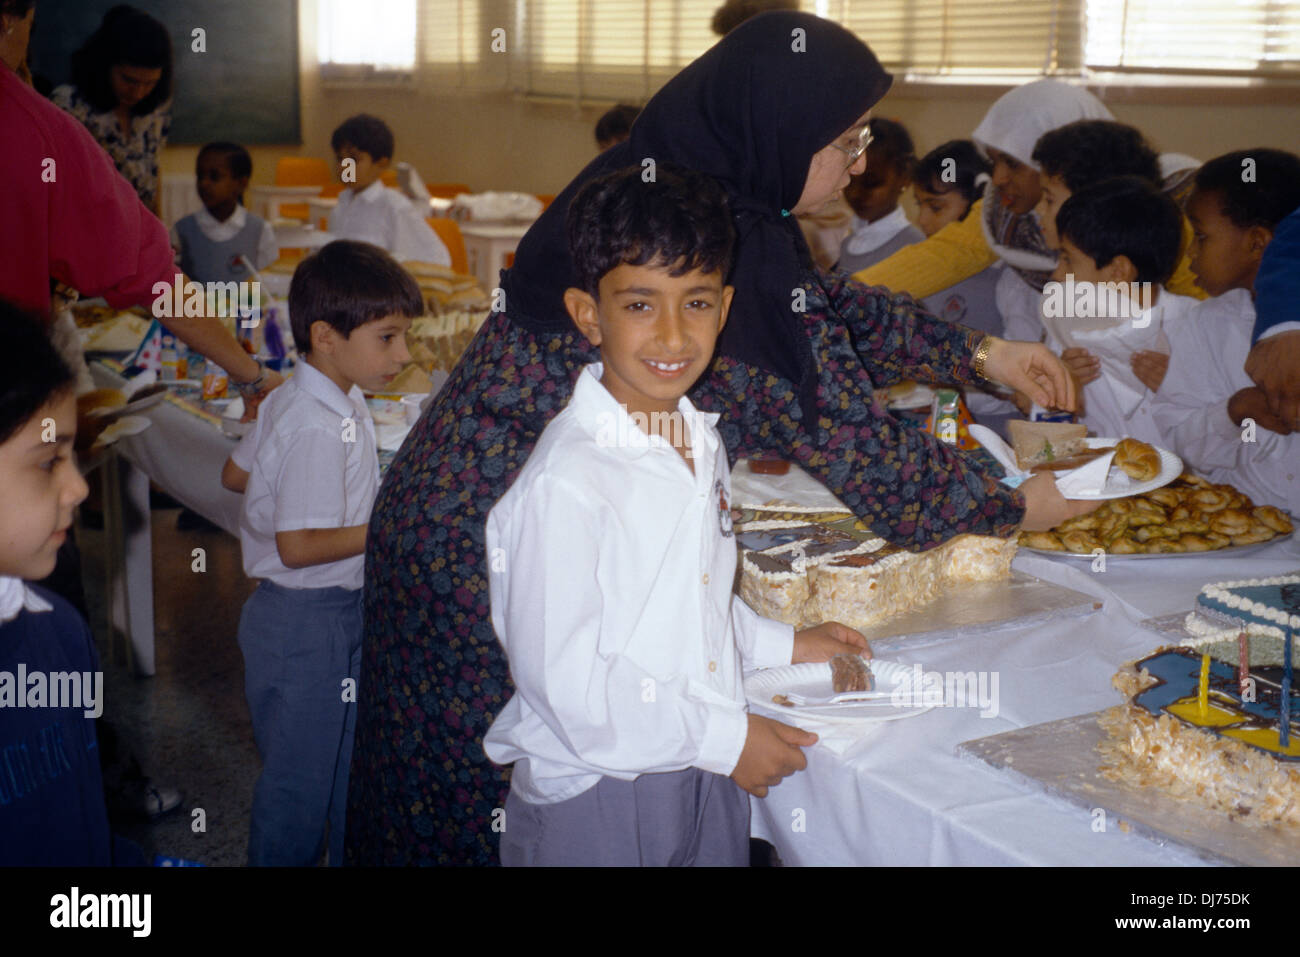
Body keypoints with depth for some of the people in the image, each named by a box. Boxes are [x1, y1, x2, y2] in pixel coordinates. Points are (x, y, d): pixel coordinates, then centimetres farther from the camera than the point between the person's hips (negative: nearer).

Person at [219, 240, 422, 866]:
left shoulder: (293, 400, 5)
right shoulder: (321, 429, -26)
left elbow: (235, 473, 16)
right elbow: (299, 546, -28)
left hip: (340, 612, 10)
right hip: (308, 623, -10)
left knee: (347, 761, 22)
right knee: (300, 779, 5)